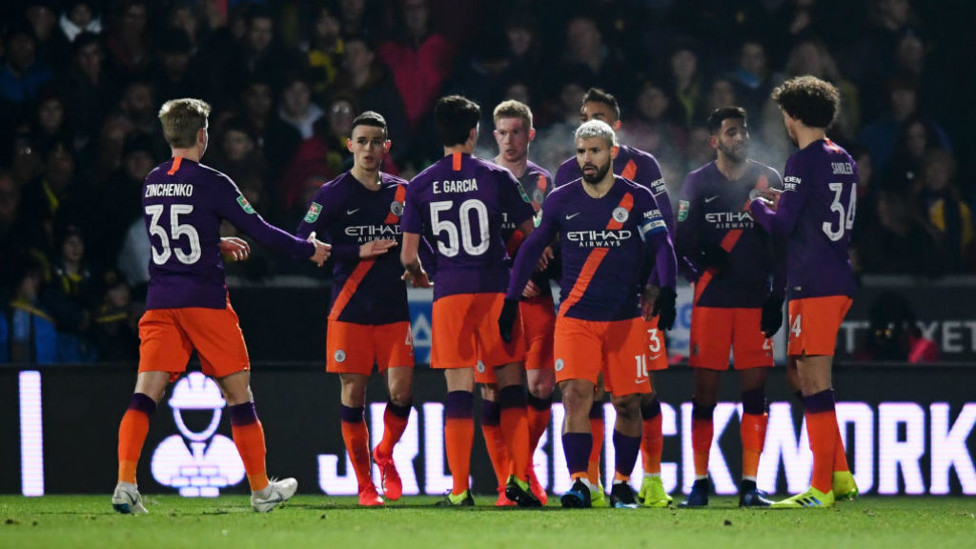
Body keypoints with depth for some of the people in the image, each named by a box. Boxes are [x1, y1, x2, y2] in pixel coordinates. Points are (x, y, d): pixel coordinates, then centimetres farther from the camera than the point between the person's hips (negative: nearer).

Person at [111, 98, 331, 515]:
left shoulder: (151, 183, 10)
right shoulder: (211, 183, -8)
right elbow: (259, 231, -5)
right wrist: (309, 250, 9)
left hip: (160, 304, 4)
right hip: (205, 301, -4)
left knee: (146, 393, -6)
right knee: (238, 392, 8)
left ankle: (125, 483, -25)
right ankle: (261, 489, 17)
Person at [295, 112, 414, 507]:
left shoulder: (401, 192, 10)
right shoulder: (332, 194, -1)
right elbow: (302, 243, -9)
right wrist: (359, 252, -13)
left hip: (394, 309, 2)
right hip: (350, 309, -2)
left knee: (401, 391, -8)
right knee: (353, 395, -1)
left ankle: (385, 455, 20)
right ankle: (364, 484, 10)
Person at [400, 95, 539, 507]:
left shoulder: (420, 186, 4)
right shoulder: (496, 178, 1)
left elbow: (407, 254, 5)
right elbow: (531, 234, 6)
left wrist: (418, 275, 27)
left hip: (449, 293, 1)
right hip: (495, 288, -1)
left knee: (458, 390, 1)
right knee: (510, 385, 6)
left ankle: (459, 489, -1)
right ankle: (519, 479, 1)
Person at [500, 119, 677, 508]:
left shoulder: (637, 199, 0)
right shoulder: (561, 201, 4)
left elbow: (662, 247, -5)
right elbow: (532, 248, 13)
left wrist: (665, 291, -23)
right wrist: (511, 300, 10)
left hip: (626, 317, 0)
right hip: (575, 317, 0)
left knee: (627, 403, 4)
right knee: (575, 395, -16)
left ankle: (622, 482, 20)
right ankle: (580, 483, -19)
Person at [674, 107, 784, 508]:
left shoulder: (768, 181, 7)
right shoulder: (697, 183, 6)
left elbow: (780, 246, 7)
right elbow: (682, 241, 3)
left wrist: (776, 299, 0)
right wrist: (702, 259, -18)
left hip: (755, 299, 1)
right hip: (711, 299, -1)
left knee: (755, 389, -3)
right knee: (705, 388, -1)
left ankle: (750, 485, 1)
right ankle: (700, 482, 5)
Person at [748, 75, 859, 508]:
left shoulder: (803, 163, -11)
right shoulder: (844, 160, 15)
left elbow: (781, 226, -12)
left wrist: (757, 206, 8)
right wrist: (783, 203, 25)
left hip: (813, 286, -9)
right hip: (840, 281, 9)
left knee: (814, 381, -7)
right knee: (800, 372, 17)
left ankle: (821, 489, -8)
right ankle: (839, 474, 14)